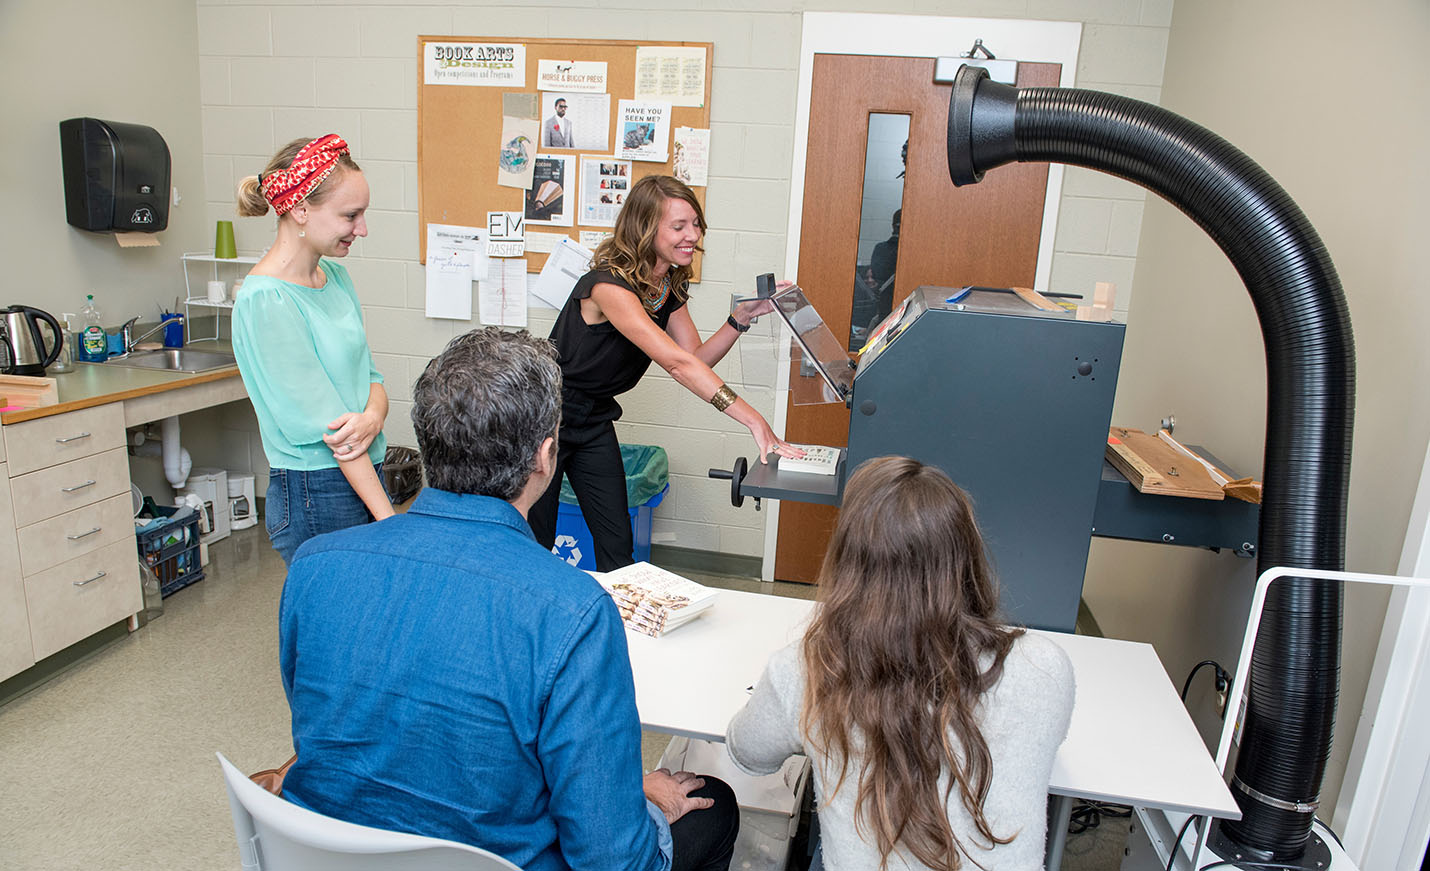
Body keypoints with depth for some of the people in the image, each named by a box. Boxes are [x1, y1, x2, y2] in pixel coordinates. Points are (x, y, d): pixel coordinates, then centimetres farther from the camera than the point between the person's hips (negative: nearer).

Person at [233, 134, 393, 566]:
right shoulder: (265, 301, -16)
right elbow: (322, 420, -19)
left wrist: (372, 416, -15)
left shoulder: (333, 273, 8)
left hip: (365, 476, 7)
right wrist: (390, 522, -20)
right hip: (317, 495, -7)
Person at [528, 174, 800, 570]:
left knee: (617, 546, 4)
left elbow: (696, 358, 1)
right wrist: (752, 419, -40)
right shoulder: (610, 285, -28)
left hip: (595, 419, 8)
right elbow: (676, 363, -36)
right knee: (534, 543, 3)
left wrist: (740, 319, -14)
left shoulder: (670, 287, 0)